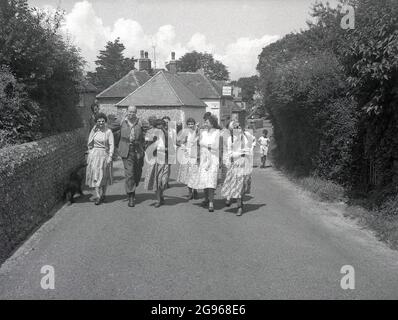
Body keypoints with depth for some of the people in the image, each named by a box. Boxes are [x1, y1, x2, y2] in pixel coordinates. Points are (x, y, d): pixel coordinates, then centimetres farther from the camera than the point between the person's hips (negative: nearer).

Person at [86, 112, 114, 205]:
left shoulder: (108, 131, -6)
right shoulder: (93, 130, 3)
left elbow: (111, 145, -8)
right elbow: (90, 144, 10)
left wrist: (110, 157, -13)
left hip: (104, 155, -2)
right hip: (94, 155, 2)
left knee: (103, 176, 7)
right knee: (95, 175, -1)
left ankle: (103, 195, 25)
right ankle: (98, 196, 4)